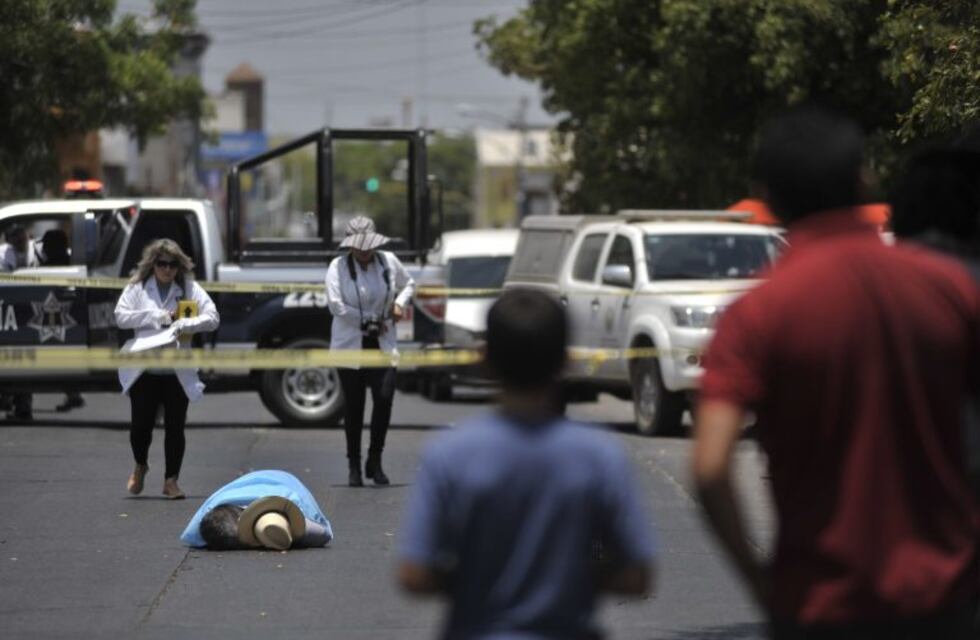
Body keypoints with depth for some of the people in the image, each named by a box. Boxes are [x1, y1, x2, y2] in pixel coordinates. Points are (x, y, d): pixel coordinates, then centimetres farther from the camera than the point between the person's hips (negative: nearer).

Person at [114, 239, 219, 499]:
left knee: (175, 427, 1)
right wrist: (155, 317, -11)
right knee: (141, 425, 0)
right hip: (143, 369, 0)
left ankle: (171, 480, 11)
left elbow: (212, 318, -2)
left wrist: (184, 325, -17)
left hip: (178, 371, 0)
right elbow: (121, 316, -4)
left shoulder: (189, 288, 4)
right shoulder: (137, 287, 4)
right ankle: (140, 466, 30)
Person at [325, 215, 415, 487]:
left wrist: (400, 302, 2)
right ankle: (354, 466, 14)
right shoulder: (338, 266, -8)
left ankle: (374, 461, 6)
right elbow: (336, 305, -16)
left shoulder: (389, 262, 3)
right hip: (350, 345, -2)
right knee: (354, 405, 3)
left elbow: (408, 283, 23)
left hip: (382, 343, 2)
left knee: (384, 398, -10)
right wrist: (371, 323, -12)